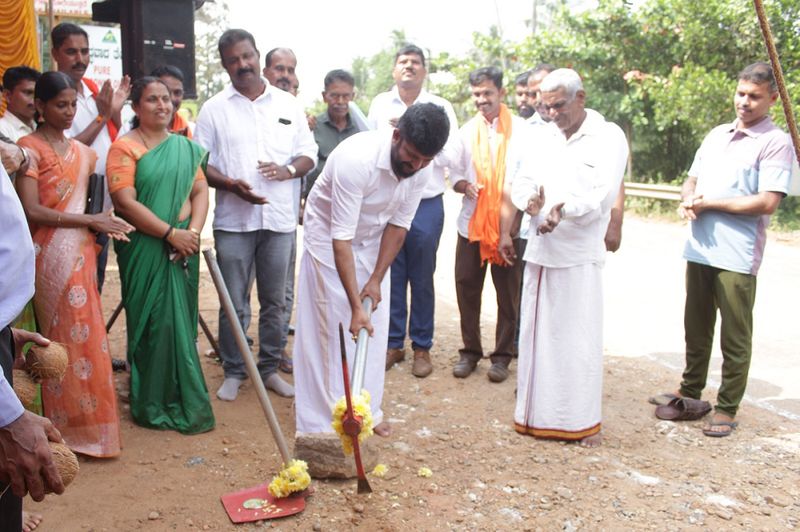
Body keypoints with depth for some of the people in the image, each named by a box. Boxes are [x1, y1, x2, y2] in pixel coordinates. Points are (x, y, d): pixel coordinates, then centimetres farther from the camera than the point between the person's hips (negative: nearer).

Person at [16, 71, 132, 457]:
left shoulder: (81, 152, 16)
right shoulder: (29, 148, -5)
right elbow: (32, 211, -13)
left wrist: (102, 224, 2)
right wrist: (90, 220, -12)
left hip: (81, 254, 6)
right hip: (51, 255, -6)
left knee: (85, 338, 8)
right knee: (68, 338, -4)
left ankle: (83, 422, 19)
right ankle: (72, 427, 7)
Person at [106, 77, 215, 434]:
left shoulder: (185, 146, 13)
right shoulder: (125, 147, -4)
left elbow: (200, 191, 8)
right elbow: (125, 202, -14)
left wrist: (193, 230, -10)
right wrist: (171, 233, -18)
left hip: (183, 248, 5)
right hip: (144, 249, -5)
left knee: (181, 322, 9)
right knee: (155, 323, -3)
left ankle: (181, 399, 23)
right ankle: (155, 405, 10)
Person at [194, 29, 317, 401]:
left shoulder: (288, 104, 9)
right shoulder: (214, 109, 3)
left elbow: (309, 153, 10)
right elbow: (199, 162, 0)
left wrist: (288, 170, -12)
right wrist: (230, 184, -18)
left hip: (280, 218, 2)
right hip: (233, 220, -2)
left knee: (275, 301, 10)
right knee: (234, 303, 4)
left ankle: (269, 367, 24)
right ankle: (233, 372, 18)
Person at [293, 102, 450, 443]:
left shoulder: (420, 169, -18)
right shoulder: (356, 159, -37)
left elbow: (398, 224, -8)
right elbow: (341, 238, -36)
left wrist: (376, 279, -14)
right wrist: (355, 306, -37)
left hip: (372, 241, 6)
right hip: (328, 237, -5)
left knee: (374, 327, 6)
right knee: (330, 327, -5)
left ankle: (367, 408, 20)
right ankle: (322, 419, 3)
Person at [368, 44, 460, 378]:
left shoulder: (440, 107, 0)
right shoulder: (380, 105, 6)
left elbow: (450, 155, -8)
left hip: (426, 205, -2)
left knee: (422, 279, 7)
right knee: (391, 277, 8)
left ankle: (422, 347, 19)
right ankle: (393, 343, 21)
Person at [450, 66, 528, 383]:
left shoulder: (520, 131, -4)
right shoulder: (467, 131, 8)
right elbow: (456, 176, 12)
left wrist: (507, 230, -13)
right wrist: (464, 185, -12)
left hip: (508, 226, -3)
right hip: (471, 223, 3)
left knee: (508, 293, 5)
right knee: (466, 289, 7)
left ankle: (502, 355, 19)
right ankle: (470, 351, 22)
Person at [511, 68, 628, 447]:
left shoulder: (608, 137, -3)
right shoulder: (545, 139, 14)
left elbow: (604, 194, -14)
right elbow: (521, 182, 11)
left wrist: (564, 209, -31)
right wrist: (529, 200, -13)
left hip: (579, 255, -5)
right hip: (539, 251, 5)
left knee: (579, 338, 0)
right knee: (537, 332, 9)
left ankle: (583, 420, 11)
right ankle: (536, 412, 20)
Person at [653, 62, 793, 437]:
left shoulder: (775, 142, -7)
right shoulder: (717, 135, 14)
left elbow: (767, 202, -16)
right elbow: (692, 180, 21)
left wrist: (710, 203, -12)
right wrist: (688, 202, -2)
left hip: (737, 257, -6)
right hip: (699, 249, 7)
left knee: (735, 338, 4)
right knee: (696, 328, 17)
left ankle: (727, 409, 15)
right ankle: (690, 392, 32)